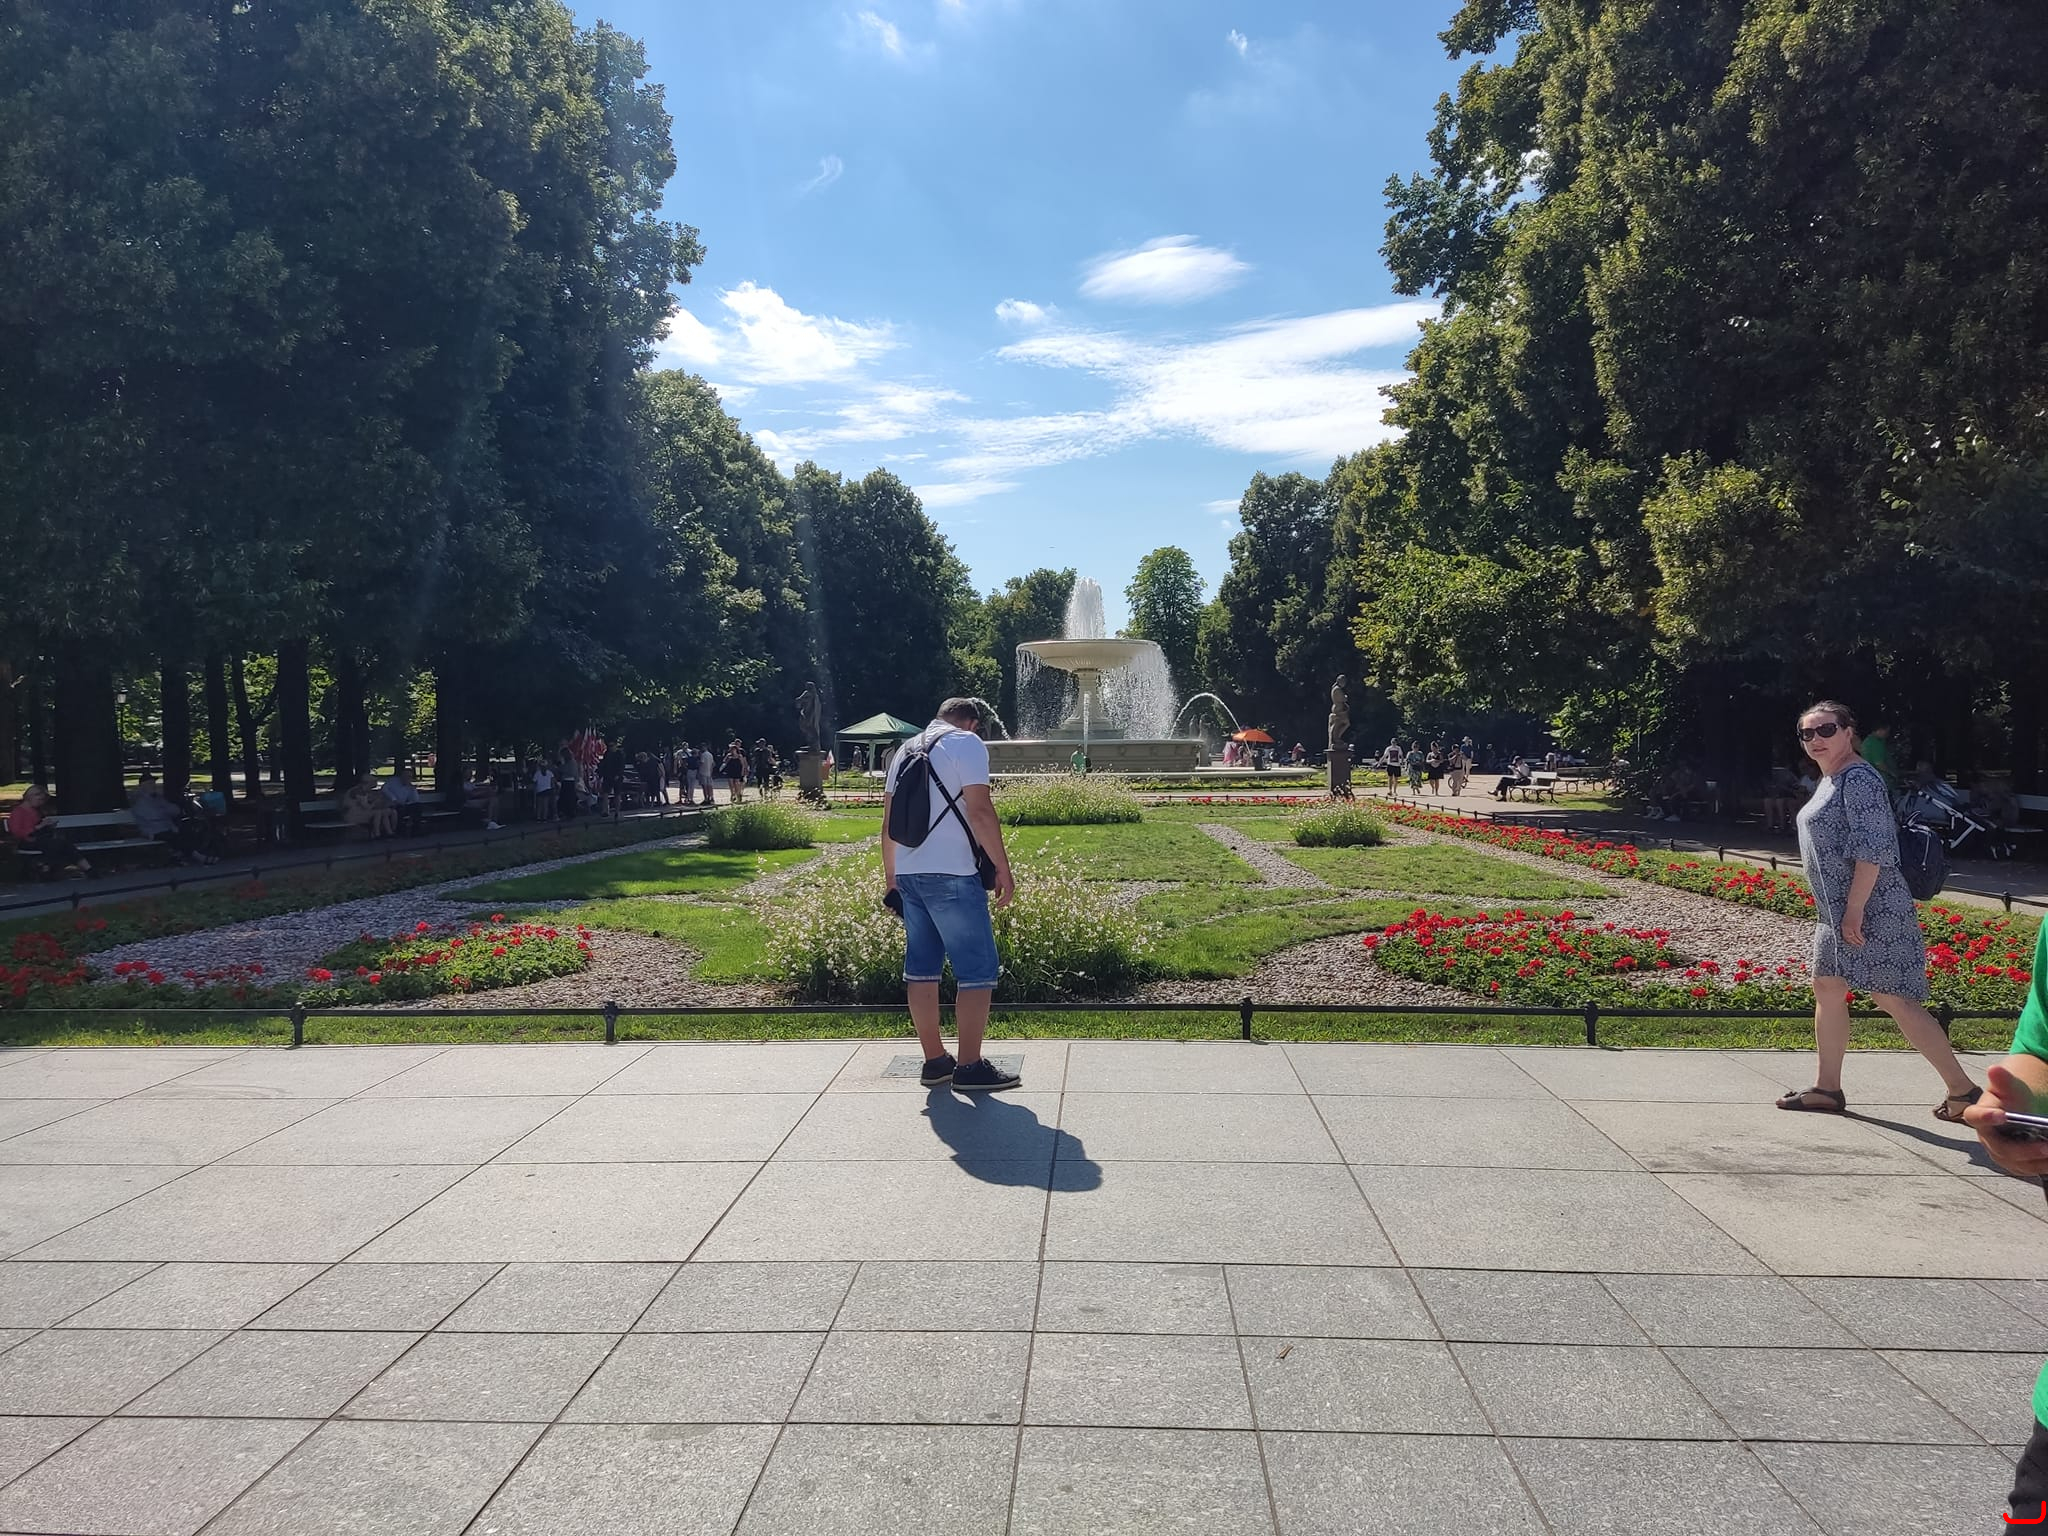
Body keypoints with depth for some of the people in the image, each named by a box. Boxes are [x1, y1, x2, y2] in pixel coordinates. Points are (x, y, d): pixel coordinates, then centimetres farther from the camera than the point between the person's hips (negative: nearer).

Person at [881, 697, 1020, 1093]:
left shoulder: (906, 749, 19)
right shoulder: (966, 744, -3)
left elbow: (889, 820, 19)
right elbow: (979, 811, -13)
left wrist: (890, 875, 24)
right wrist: (1003, 868, -9)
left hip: (908, 874, 8)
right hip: (951, 875, -8)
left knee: (922, 968, 12)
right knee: (978, 969, -1)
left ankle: (935, 1060, 18)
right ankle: (970, 1067, -1)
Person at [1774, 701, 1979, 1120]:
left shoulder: (1859, 778, -16)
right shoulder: (1830, 781, 14)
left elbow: (1874, 849, -23)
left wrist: (1854, 910, -24)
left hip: (1871, 911, -10)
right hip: (1837, 912, 10)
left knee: (1892, 999, -7)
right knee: (1827, 989, 12)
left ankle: (1962, 1089, 3)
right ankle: (1827, 1088, 20)